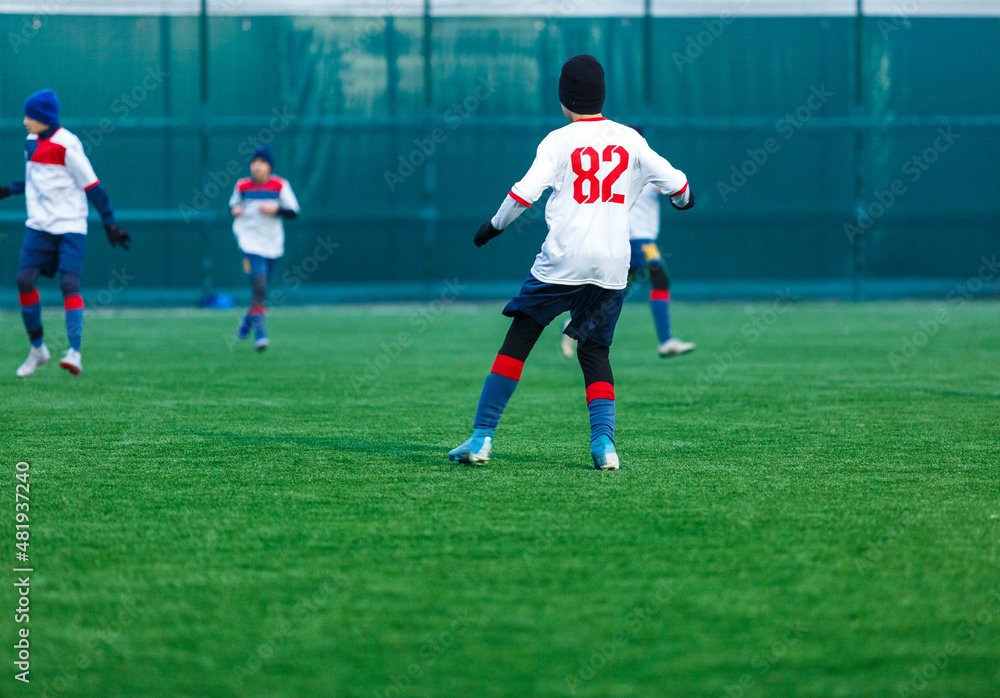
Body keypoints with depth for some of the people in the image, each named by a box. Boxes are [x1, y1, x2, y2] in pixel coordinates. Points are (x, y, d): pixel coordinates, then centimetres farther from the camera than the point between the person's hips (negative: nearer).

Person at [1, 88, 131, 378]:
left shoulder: (66, 145, -13)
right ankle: (37, 348, 11)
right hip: (39, 224, 7)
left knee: (69, 283, -16)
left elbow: (91, 184, -10)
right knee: (24, 280, -3)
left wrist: (109, 221, -10)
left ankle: (74, 353, -21)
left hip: (70, 226, -7)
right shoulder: (32, 141, 11)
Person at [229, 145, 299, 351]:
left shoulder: (280, 185, -1)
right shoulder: (242, 186, 1)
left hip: (272, 242, 2)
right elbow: (233, 204, 17)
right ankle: (260, 333, -19)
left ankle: (248, 320, 41)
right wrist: (235, 210, -5)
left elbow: (293, 212, -2)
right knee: (259, 286, -18)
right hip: (249, 240, -2)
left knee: (261, 289, 12)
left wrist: (275, 209, -18)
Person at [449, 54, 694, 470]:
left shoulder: (559, 141, -3)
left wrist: (494, 225, 2)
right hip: (612, 265, 4)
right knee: (595, 351, 13)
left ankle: (482, 438, 0)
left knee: (518, 340, 4)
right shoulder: (630, 140, 8)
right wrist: (682, 199, 35)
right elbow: (675, 182, 12)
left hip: (563, 260, -4)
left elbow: (526, 191, -13)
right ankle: (604, 443, -5)